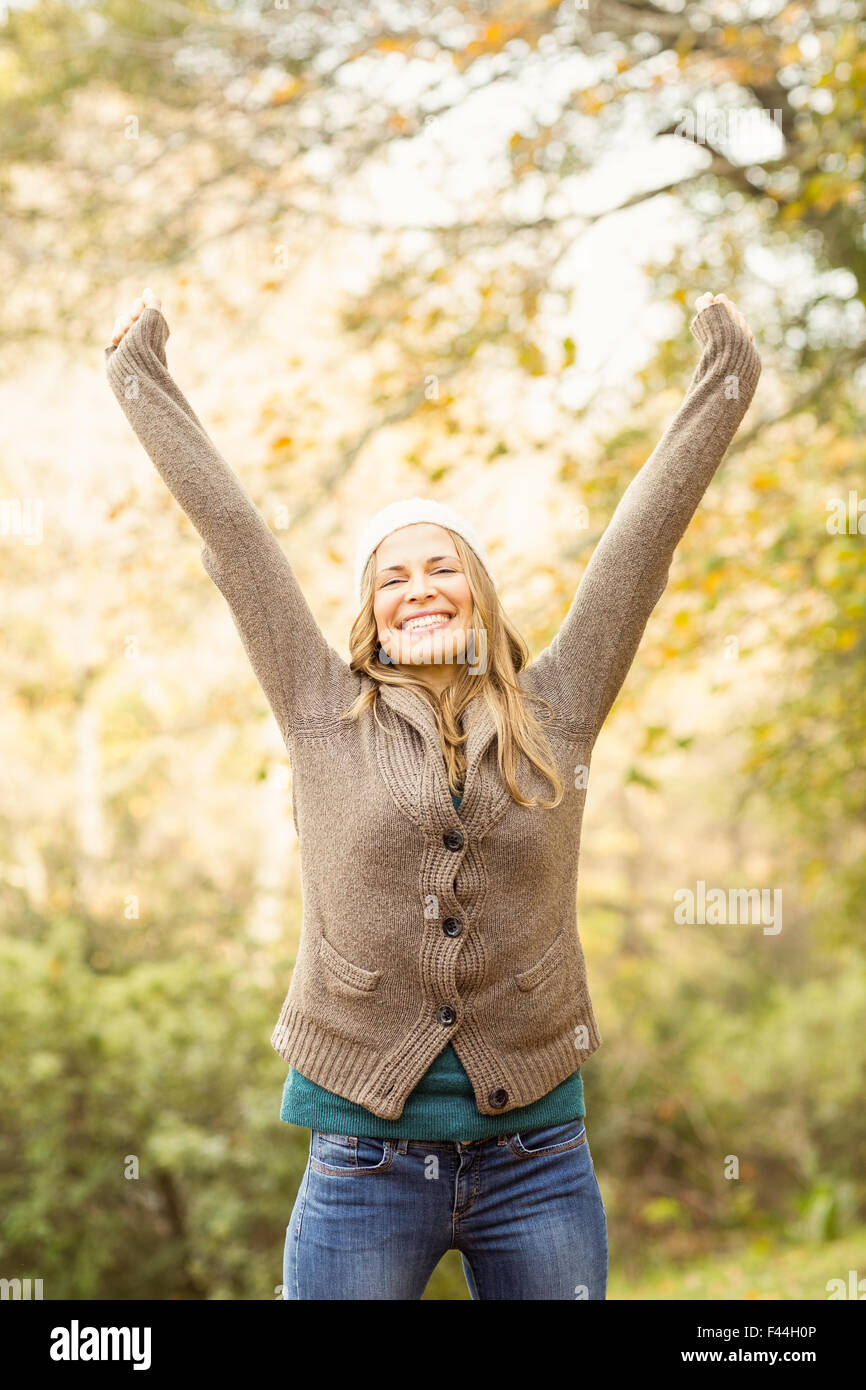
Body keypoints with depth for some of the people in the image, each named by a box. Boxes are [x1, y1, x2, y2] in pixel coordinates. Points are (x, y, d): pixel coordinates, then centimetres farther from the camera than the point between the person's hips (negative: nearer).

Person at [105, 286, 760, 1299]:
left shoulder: (553, 716, 5)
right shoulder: (326, 716, 3)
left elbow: (645, 529, 7)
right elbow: (229, 527, 7)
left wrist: (721, 383, 10)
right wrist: (139, 376, 11)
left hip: (536, 1156, 1)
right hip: (365, 1153, -1)